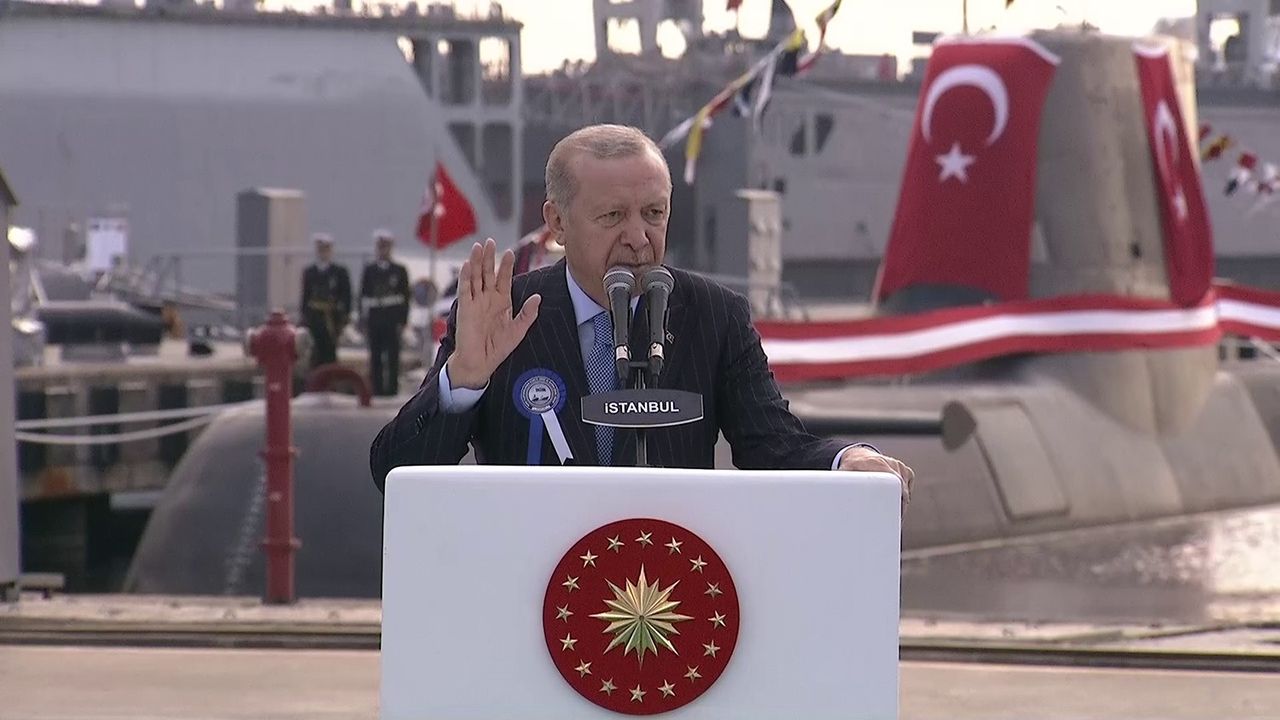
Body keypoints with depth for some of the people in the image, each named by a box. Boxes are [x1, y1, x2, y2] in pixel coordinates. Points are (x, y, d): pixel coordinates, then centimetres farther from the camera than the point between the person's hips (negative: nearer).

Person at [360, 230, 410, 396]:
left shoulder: (400, 270, 7)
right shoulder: (369, 270, 12)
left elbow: (405, 297, 4)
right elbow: (363, 296, 10)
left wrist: (402, 321, -4)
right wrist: (363, 319, 1)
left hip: (393, 320, -2)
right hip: (374, 318, 2)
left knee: (392, 357, -4)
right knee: (375, 357, 1)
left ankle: (392, 387, -3)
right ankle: (376, 387, 3)